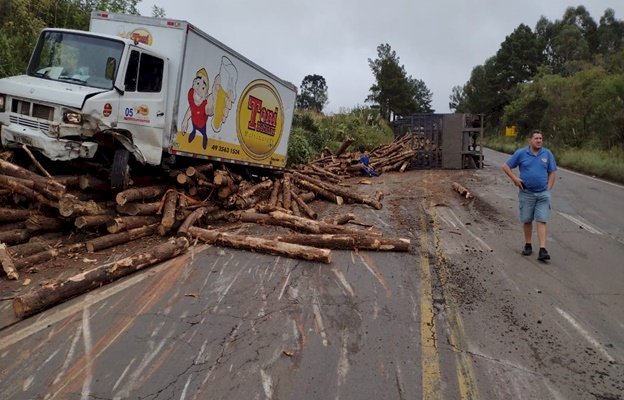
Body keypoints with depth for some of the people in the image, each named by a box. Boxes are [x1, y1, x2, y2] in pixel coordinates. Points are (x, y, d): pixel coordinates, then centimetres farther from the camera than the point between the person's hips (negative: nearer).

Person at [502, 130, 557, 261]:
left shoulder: (547, 154, 3)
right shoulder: (521, 153, -2)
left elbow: (552, 173, 8)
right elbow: (506, 166, 3)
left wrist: (548, 189, 0)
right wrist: (514, 178, -9)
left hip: (543, 194, 0)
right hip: (526, 193, 0)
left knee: (541, 221, -5)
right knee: (527, 220, 9)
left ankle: (542, 250, -8)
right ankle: (528, 245, 26)